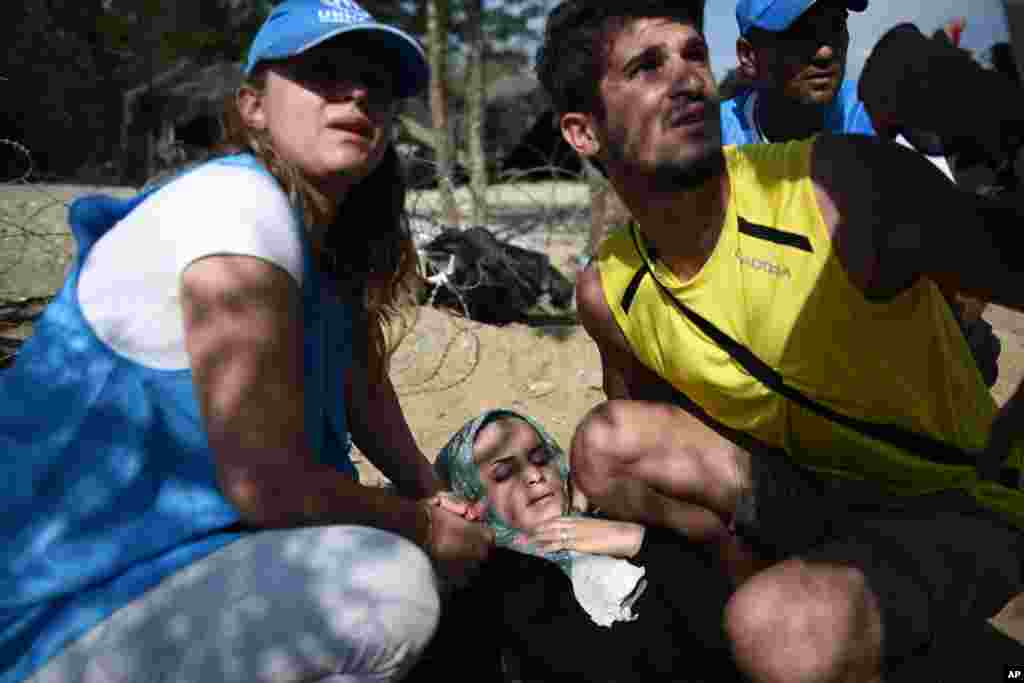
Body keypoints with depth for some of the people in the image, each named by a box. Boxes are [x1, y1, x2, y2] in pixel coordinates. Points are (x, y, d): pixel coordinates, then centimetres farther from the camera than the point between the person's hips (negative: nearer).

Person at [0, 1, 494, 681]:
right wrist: (429, 530, -12)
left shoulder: (326, 241, 6)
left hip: (168, 561, 9)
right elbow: (267, 485, -27)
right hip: (58, 622, -9)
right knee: (392, 584, -27)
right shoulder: (238, 206, -21)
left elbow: (366, 393, 18)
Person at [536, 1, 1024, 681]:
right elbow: (634, 437, 14)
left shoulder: (847, 187, -23)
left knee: (782, 626, -34)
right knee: (606, 441, -13)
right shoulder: (608, 292, -4)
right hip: (807, 494, 5)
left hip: (958, 502, -5)